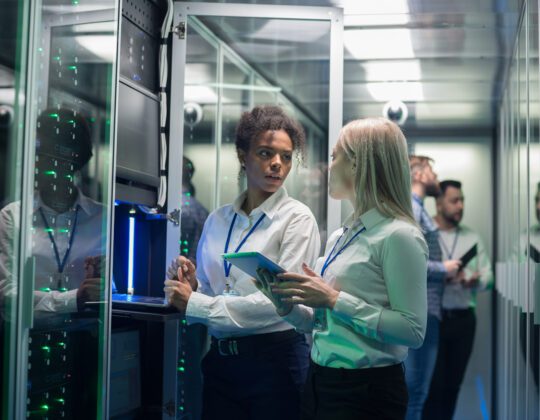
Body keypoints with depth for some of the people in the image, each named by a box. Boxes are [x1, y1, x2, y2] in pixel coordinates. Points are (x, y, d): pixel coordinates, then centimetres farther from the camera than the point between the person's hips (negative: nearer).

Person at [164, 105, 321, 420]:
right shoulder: (217, 220, 8)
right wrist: (191, 285, -11)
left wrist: (195, 303, -15)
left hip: (275, 358, -4)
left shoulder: (297, 218, -7)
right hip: (220, 358, 4)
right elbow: (205, 293, 11)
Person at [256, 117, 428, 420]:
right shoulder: (339, 237, 9)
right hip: (321, 383, 7)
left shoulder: (398, 236, -14)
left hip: (367, 392, -7)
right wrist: (287, 306, -5)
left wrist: (335, 300, -21)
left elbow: (413, 330, -20)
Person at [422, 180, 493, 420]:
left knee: (454, 382, 11)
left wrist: (476, 280, -14)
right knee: (432, 382, -2)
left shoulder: (473, 237, 12)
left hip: (463, 318, 4)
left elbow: (487, 274, 8)